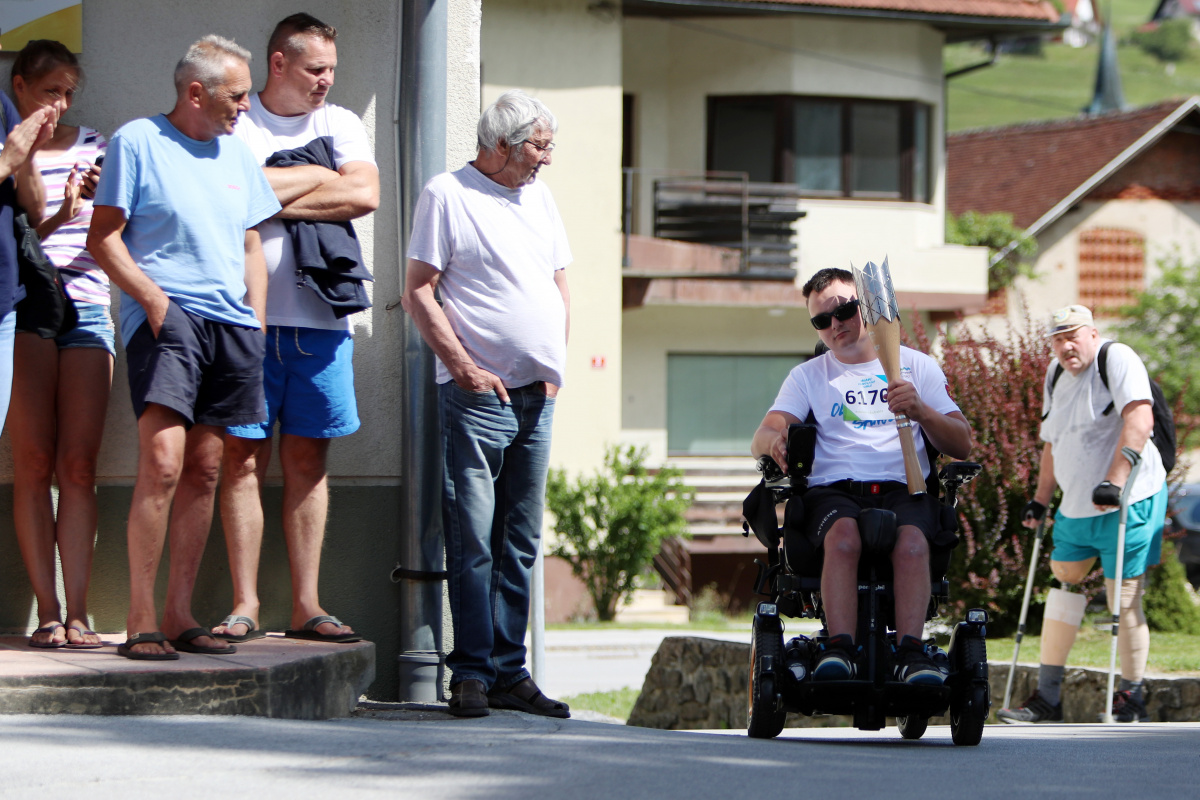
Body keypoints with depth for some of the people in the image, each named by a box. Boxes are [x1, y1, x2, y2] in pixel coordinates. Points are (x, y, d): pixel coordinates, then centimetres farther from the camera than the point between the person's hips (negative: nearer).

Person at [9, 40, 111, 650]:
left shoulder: (92, 146, 15)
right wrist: (57, 217, -19)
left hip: (88, 302, 3)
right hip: (23, 305, -3)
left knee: (78, 465, -4)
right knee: (33, 463, -6)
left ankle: (77, 613, -6)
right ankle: (47, 613, -5)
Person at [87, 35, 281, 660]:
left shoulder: (236, 153, 19)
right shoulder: (136, 142, 0)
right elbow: (103, 238, -2)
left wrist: (256, 324, 13)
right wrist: (151, 296, -14)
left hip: (230, 324, 6)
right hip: (165, 319, -6)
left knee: (204, 470, 5)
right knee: (162, 462, -18)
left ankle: (179, 614, 10)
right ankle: (141, 622, -16)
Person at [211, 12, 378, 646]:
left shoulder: (340, 124, 14)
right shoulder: (233, 122, 4)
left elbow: (365, 195, -3)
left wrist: (276, 201, -7)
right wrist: (319, 179, -7)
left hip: (319, 315, 3)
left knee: (307, 457, 4)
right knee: (242, 455, -4)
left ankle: (305, 604, 7)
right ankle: (245, 605, -1)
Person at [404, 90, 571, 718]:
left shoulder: (538, 197, 17)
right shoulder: (446, 195, -4)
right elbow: (419, 292, -7)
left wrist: (554, 363, 11)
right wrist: (464, 366, -13)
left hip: (535, 396, 7)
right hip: (478, 394, -7)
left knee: (520, 542, 8)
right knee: (473, 541, -8)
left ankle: (510, 673, 12)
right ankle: (471, 673, -5)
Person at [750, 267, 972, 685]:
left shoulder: (916, 366, 19)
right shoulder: (808, 376, 23)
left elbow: (961, 445, 10)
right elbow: (762, 437, 7)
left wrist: (921, 412, -11)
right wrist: (774, 440, -19)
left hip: (904, 489, 0)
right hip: (833, 491, 0)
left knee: (912, 539, -36)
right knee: (843, 533, -37)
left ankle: (910, 651, -46)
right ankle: (839, 649, -46)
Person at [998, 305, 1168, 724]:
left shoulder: (1117, 359, -12)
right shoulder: (1056, 374, 13)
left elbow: (1139, 419, -25)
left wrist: (1114, 481, -31)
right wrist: (1041, 499, 21)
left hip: (1128, 502, -8)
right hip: (1075, 509, 8)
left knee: (1124, 599, -6)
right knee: (1062, 591, 8)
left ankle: (1132, 701, 4)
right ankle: (1046, 699, 12)